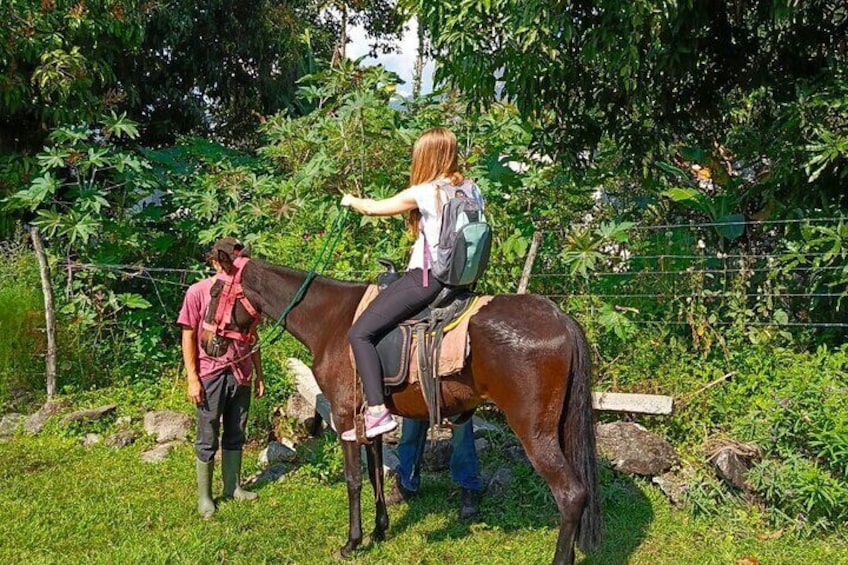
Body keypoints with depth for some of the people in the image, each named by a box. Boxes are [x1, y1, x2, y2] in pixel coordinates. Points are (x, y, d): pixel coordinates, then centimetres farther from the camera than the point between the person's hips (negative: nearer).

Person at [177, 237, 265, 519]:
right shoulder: (198, 292, -6)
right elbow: (188, 336, -6)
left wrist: (259, 375, 12)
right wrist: (192, 379, -11)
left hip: (241, 375, 4)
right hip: (210, 376, -4)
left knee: (235, 434, 14)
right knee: (207, 439, 5)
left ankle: (232, 487, 28)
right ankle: (204, 495, 17)